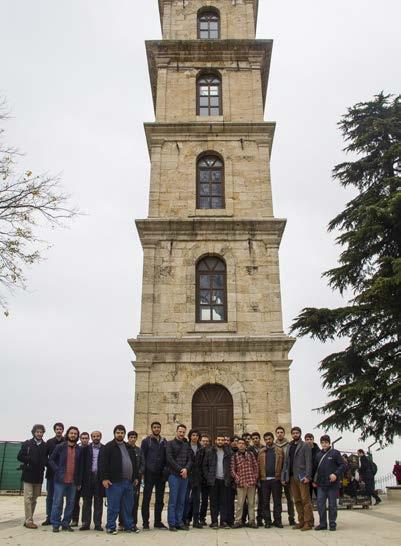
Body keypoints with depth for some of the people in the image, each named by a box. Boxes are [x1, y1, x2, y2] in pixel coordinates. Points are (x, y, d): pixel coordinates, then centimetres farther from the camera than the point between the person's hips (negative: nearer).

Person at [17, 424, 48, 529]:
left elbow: (46, 459, 12)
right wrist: (30, 459, -15)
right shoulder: (27, 444, 1)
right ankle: (29, 521, -2)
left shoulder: (45, 446, 7)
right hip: (28, 475, -3)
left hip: (39, 476, 3)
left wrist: (44, 462, -9)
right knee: (28, 498, -6)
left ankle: (29, 520, 18)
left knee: (34, 499, 9)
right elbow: (19, 457, -1)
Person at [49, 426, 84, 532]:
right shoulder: (60, 447, 2)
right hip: (60, 480, -3)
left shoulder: (79, 449, 8)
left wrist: (79, 482, 8)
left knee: (70, 503, 7)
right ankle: (55, 524, 9)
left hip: (73, 481, 3)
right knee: (58, 503, -1)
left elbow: (81, 466, 11)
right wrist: (57, 471, -9)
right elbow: (51, 460, 4)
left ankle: (66, 523, 17)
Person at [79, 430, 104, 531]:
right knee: (87, 501, 4)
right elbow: (83, 463, 3)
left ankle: (98, 524, 10)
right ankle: (86, 523, 11)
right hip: (88, 477, 1)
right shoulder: (86, 448, 6)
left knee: (98, 502, 4)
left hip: (100, 477, -1)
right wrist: (83, 477, -5)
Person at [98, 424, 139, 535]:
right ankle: (111, 527, 9)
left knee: (128, 506, 12)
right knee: (113, 506, -1)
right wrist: (104, 478, -17)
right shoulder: (108, 447, -4)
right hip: (114, 482, -6)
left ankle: (129, 526, 21)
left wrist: (135, 477, 17)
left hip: (128, 481, 6)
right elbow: (103, 463, -10)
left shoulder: (129, 447, 17)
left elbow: (134, 463, 22)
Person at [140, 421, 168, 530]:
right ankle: (145, 522, 8)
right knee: (146, 498, 1)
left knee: (160, 499, 9)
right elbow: (142, 457, -4)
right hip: (150, 473, -4)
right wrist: (143, 471, -11)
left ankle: (158, 521, 19)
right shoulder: (146, 441, 0)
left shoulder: (164, 442, 11)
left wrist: (166, 471, 4)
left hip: (161, 474, 4)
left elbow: (166, 457, 12)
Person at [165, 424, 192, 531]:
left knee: (181, 501, 7)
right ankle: (172, 523, 2)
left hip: (184, 475, 5)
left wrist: (186, 469, -9)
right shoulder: (170, 444, 2)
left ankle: (179, 522, 13)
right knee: (173, 500, -3)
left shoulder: (186, 445, 16)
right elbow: (169, 459, -7)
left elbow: (190, 459, 10)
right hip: (174, 475, -5)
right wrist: (180, 470, -12)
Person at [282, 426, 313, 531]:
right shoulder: (289, 446, 16)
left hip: (301, 477, -6)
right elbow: (286, 462, 15)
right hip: (292, 477, 6)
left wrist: (307, 476, -17)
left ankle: (308, 522, -2)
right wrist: (284, 476, 9)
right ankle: (301, 521, 16)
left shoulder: (305, 446, -2)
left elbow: (308, 462, -9)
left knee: (305, 500, -6)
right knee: (297, 501, 9)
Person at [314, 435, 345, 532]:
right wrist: (315, 480, 15)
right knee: (320, 504, 3)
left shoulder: (335, 453, -2)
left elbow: (342, 465, -5)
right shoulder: (318, 455, 12)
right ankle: (322, 523, 13)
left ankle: (332, 524, 15)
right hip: (321, 484, 4)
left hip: (332, 484, -4)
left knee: (332, 505, 4)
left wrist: (336, 474, -17)